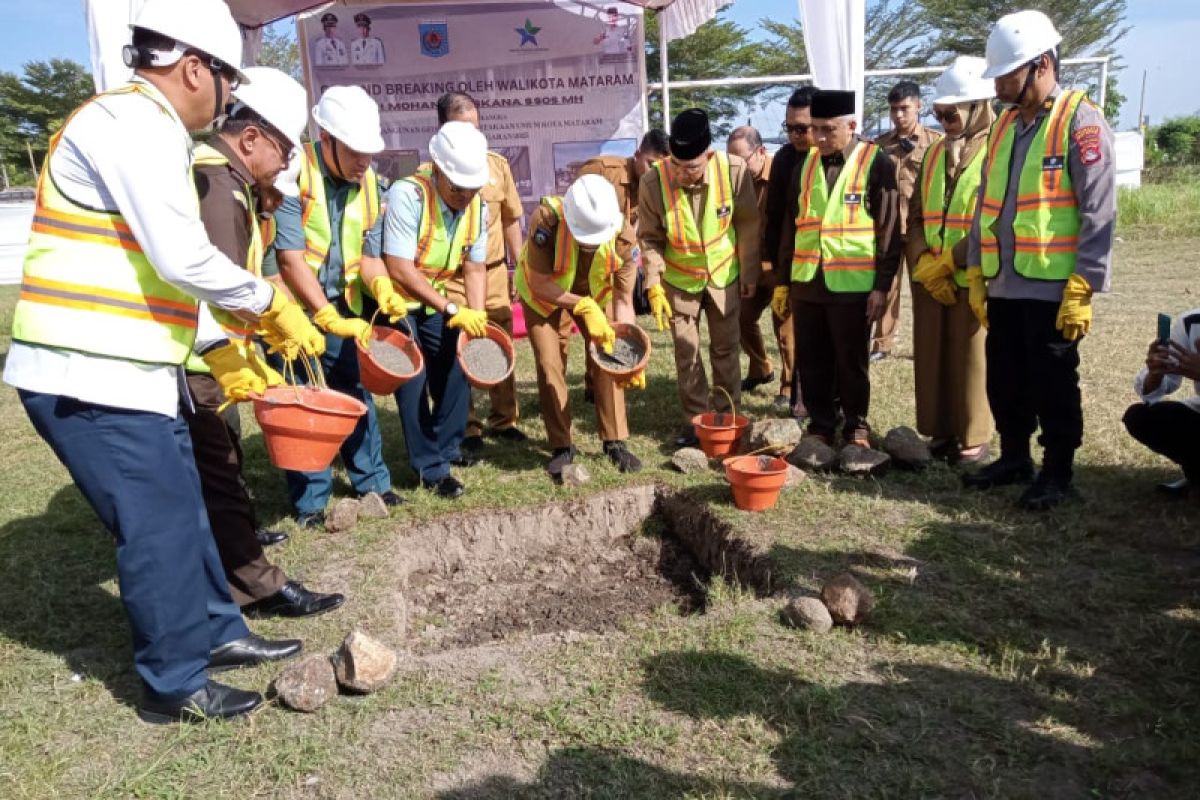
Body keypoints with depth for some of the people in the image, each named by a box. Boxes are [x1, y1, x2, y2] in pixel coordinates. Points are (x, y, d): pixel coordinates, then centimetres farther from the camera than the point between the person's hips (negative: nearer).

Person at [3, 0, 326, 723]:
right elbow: (185, 260, -22)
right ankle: (175, 685, 17)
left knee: (181, 512, 18)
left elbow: (158, 271, 19)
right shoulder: (129, 122, -14)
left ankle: (217, 633, 34)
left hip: (129, 373, 10)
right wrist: (272, 304, -7)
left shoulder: (149, 132, 17)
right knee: (161, 526, 0)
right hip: (91, 380, -10)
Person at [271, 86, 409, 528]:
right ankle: (311, 500, 11)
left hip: (341, 307, 6)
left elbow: (369, 254, 6)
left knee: (355, 390, 10)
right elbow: (290, 258, -21)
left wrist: (382, 288, -17)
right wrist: (329, 320, -23)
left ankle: (372, 480, 24)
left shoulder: (369, 184, 2)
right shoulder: (293, 175, -18)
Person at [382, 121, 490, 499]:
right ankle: (431, 467, 3)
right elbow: (400, 269, -32)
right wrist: (452, 311, -33)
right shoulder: (408, 195, -29)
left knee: (458, 366, 6)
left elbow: (474, 268, -2)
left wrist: (476, 318, -15)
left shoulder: (477, 206, -8)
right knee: (413, 380, -10)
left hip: (436, 301, 6)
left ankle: (446, 447, 24)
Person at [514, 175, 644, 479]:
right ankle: (561, 447, 7)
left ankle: (614, 442, 10)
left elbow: (623, 300, -23)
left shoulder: (623, 235, -31)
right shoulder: (546, 220, -40)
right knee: (550, 366, -6)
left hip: (596, 293, 2)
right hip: (544, 293, -2)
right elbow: (540, 284, -31)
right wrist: (584, 307, -41)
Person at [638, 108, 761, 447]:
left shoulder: (734, 170, -23)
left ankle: (726, 417, 27)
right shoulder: (653, 182, -24)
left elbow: (748, 224, -9)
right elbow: (650, 238, -11)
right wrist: (654, 286, -17)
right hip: (679, 280, 0)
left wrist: (749, 273, -3)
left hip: (724, 275, 0)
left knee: (725, 350, 12)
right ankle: (696, 420, 22)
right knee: (687, 354, 7)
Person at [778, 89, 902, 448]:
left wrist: (882, 285, -9)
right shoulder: (805, 164, 9)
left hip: (852, 284, -4)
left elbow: (889, 230, -5)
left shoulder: (876, 163, -4)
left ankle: (856, 427, 22)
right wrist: (783, 280, 12)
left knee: (851, 362, 6)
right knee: (811, 362, 9)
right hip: (806, 282, 4)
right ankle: (820, 426, 23)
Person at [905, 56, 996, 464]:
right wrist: (924, 266, -4)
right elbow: (915, 217, 11)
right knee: (931, 359, 10)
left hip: (973, 278, -6)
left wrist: (946, 262, -14)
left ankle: (973, 437, 15)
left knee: (971, 361, 2)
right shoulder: (934, 153, 13)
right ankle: (940, 432, 22)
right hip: (928, 279, 6)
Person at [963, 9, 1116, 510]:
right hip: (1003, 287, 7)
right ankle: (1014, 459, 31)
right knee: (1004, 382, 14)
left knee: (1052, 387, 4)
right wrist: (976, 274, 11)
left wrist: (1081, 289, -17)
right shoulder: (1005, 125, 13)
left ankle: (1058, 473, 20)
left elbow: (1099, 214, -13)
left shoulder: (1081, 121, -8)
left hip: (1052, 290, -6)